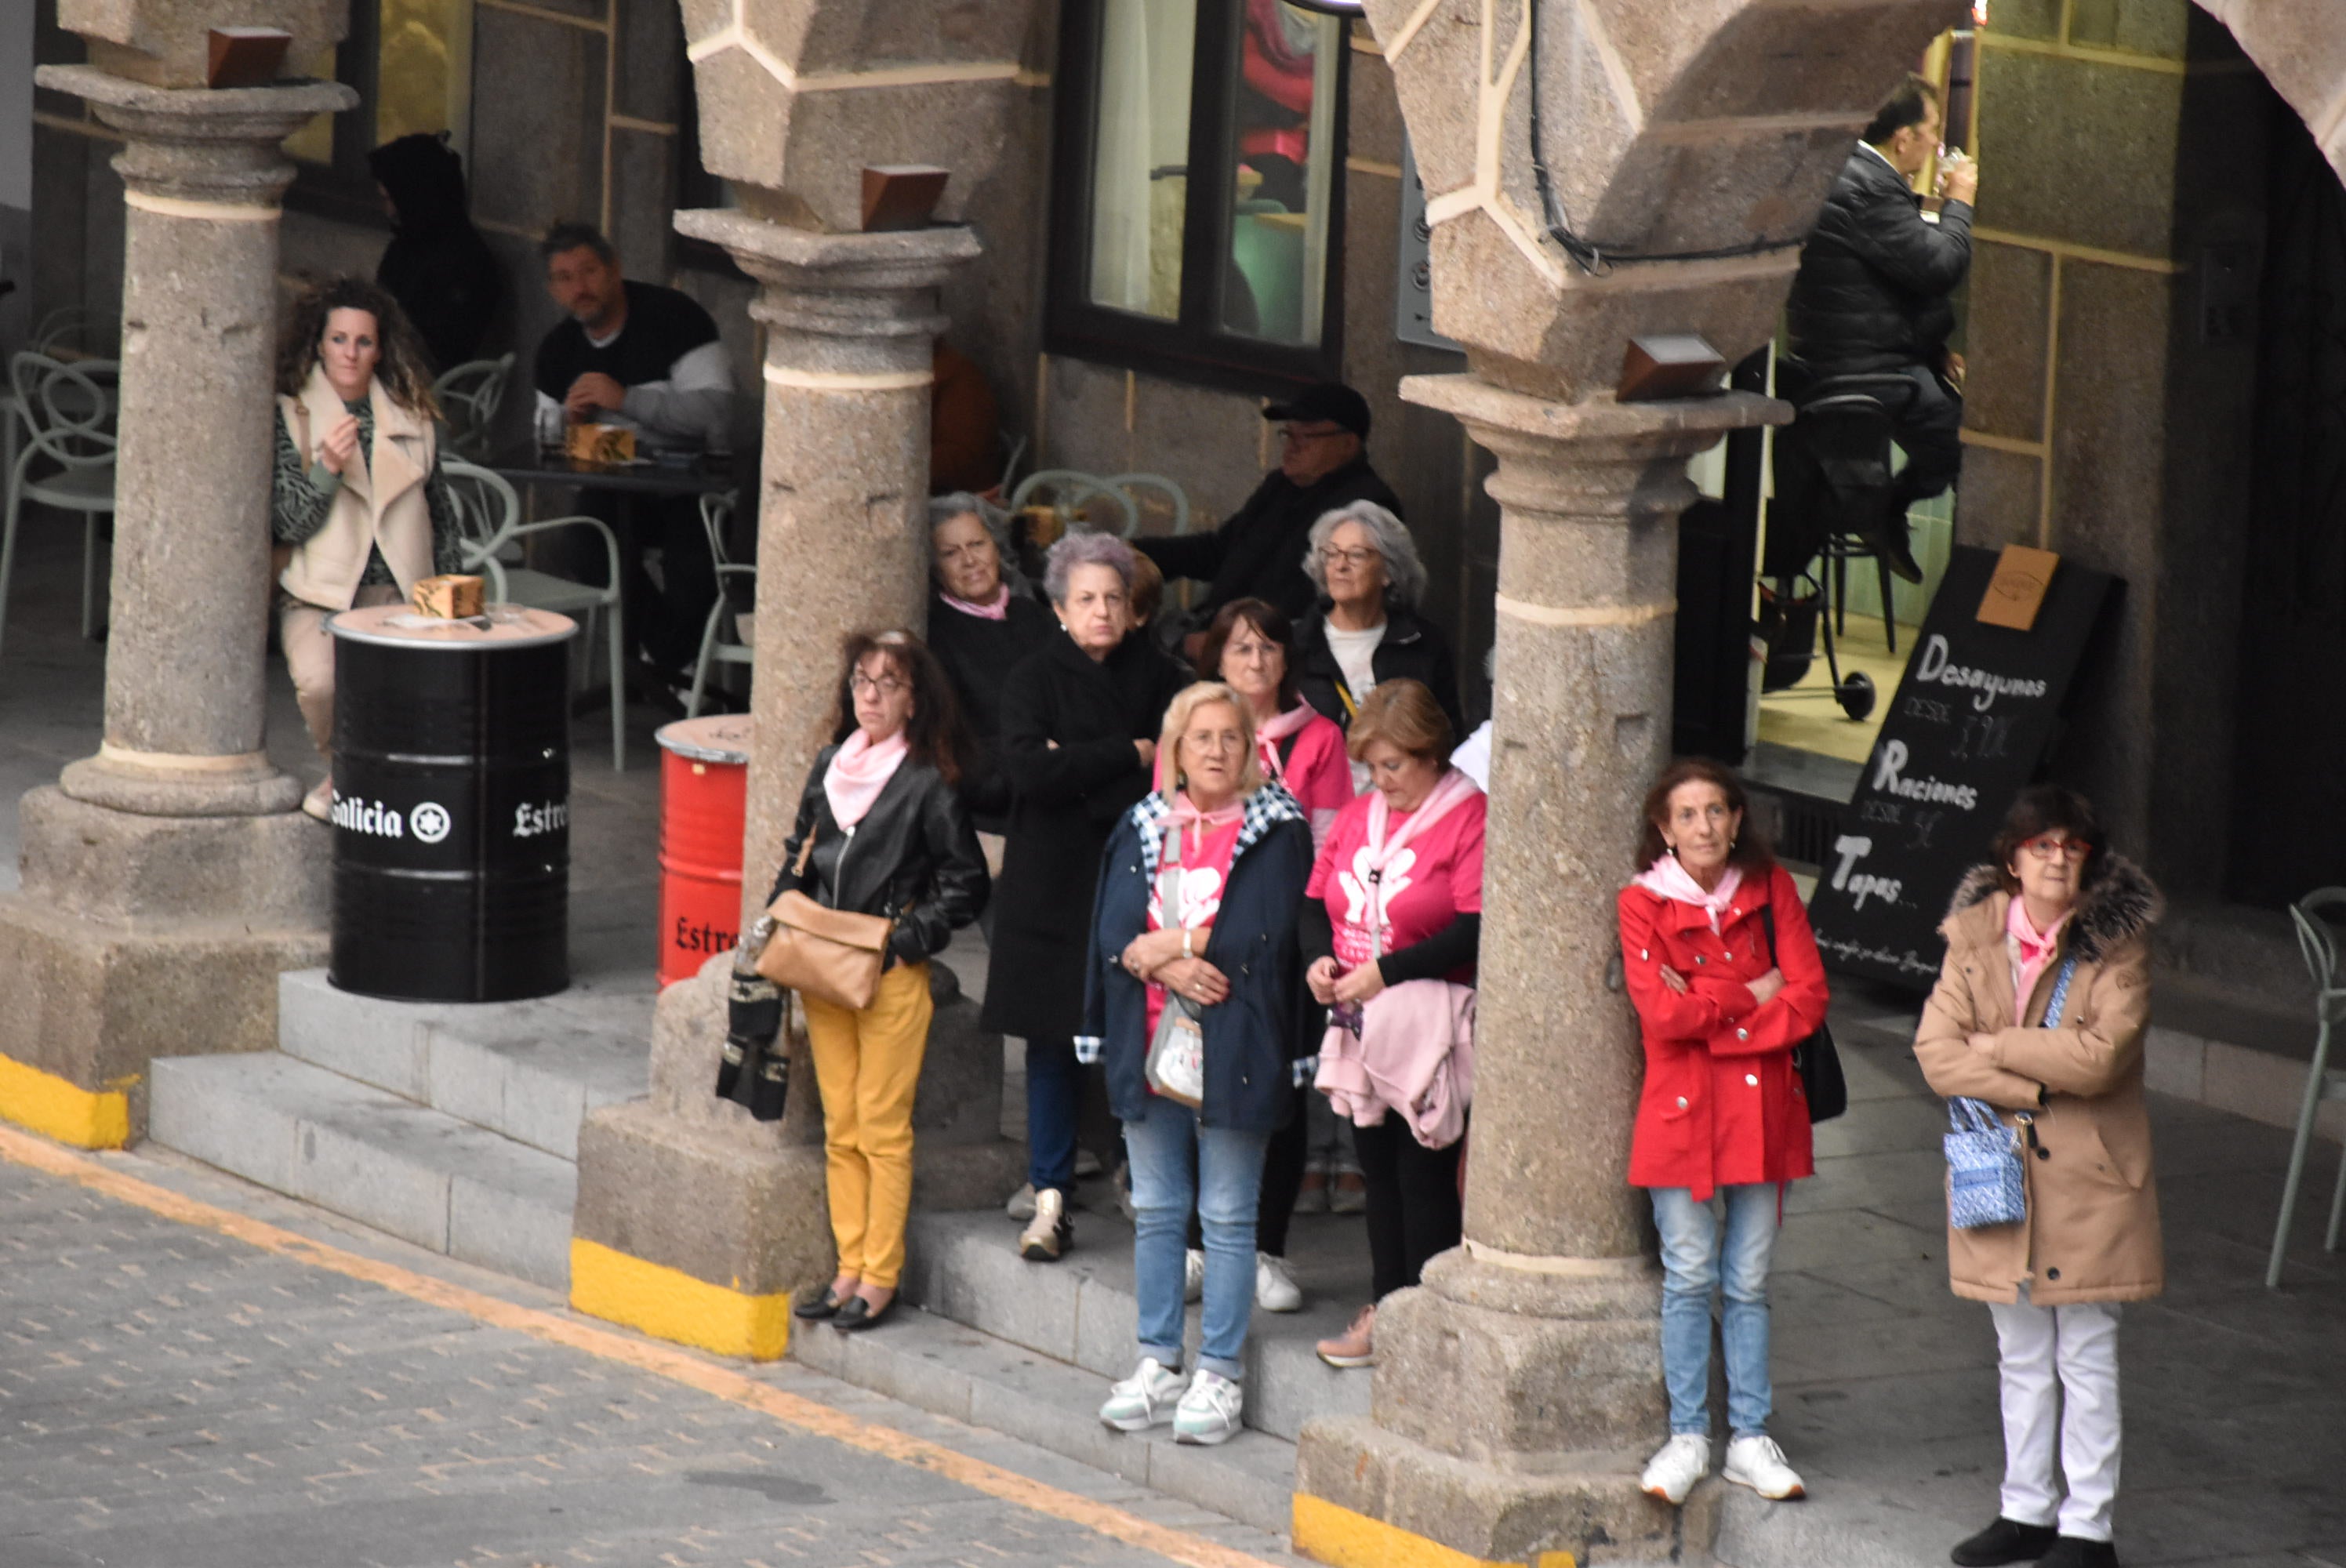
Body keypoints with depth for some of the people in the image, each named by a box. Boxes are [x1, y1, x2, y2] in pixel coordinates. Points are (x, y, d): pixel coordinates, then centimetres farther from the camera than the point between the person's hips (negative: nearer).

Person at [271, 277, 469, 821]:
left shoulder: (414, 419, 15)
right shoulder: (290, 416, 5)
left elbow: (442, 517, 22)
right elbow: (288, 524, -1)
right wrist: (326, 469, -17)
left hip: (402, 596, 2)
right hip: (320, 595, -2)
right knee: (320, 681, -33)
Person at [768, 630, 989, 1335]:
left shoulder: (929, 784, -8)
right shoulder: (830, 765, 9)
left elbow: (965, 886, -6)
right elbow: (799, 854, 20)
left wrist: (906, 940, -14)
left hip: (893, 976, -6)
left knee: (883, 1127, -2)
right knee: (841, 1129, 10)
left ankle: (881, 1275, 5)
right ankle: (850, 1269, 17)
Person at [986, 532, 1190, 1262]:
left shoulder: (1156, 675, 5)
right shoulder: (1035, 677, 1)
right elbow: (1029, 766, -14)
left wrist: (1078, 773, -11)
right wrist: (1128, 756, -10)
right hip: (1055, 885, -1)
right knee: (1053, 1038, 0)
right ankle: (1051, 1201, 4)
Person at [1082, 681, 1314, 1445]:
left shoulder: (1276, 832, -2)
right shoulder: (1143, 829, 10)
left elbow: (1262, 939, -12)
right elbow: (1114, 933, 0)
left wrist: (1169, 945, -9)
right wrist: (1173, 968, -17)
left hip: (1232, 1051, -4)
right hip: (1150, 1040, 4)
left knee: (1228, 1217, 0)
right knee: (1155, 1210, 10)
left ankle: (1220, 1374, 5)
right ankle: (1159, 1365, 19)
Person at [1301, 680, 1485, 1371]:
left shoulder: (1469, 819, -10)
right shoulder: (1357, 818, 12)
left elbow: (1476, 929, -18)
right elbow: (1317, 899, 19)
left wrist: (1388, 972, -21)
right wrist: (1318, 958, -3)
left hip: (1429, 1029, -7)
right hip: (1361, 1028, 7)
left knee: (1424, 1172, -4)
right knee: (1376, 1167, 12)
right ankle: (1386, 1307, 21)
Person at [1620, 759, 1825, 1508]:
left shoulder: (1771, 890, 4)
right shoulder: (1643, 904, -3)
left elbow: (1808, 999, -5)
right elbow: (1660, 1012, -15)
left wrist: (1707, 1015, -11)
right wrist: (1751, 995, -10)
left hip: (1760, 1107, 2)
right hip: (1681, 1108, -2)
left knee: (1749, 1282, 7)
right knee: (1689, 1278, 0)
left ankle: (1750, 1439, 13)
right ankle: (1688, 1438, 9)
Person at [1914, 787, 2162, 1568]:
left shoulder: (2119, 945, -8)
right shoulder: (1975, 936, 2)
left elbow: (2100, 1055, -19)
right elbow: (1935, 1049, -5)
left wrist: (1996, 1048, -12)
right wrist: (2031, 1086, -15)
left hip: (2090, 1178, -4)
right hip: (2001, 1171, 4)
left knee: (2086, 1357, 2)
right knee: (2021, 1356, 15)